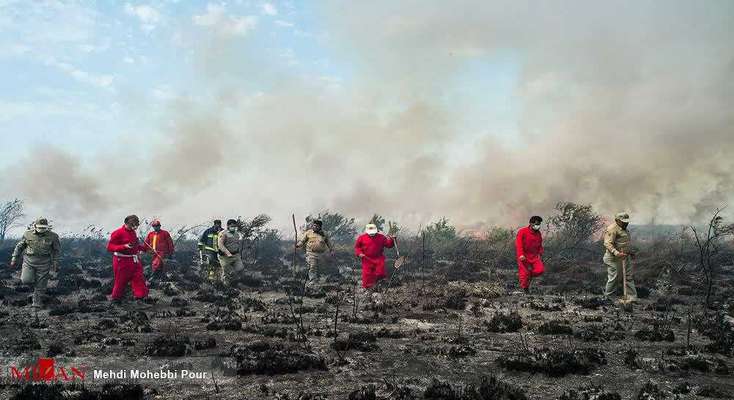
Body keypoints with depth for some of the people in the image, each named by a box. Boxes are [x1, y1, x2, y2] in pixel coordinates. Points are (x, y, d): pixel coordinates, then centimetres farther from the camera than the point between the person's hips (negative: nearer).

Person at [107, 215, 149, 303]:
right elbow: (110, 247, -19)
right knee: (121, 281, 5)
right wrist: (125, 246, -29)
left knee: (139, 278, 2)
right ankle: (115, 299, 23)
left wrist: (143, 248, 14)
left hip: (135, 261, 7)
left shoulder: (133, 232, 11)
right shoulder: (118, 233, -15)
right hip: (122, 262, -7)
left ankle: (141, 296, 8)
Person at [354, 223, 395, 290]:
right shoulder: (362, 237, -3)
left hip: (379, 259, 1)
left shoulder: (381, 237, 0)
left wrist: (392, 240, -17)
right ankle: (367, 287, 14)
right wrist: (359, 253, -10)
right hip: (367, 259, -1)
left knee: (380, 273, -2)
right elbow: (357, 246, 6)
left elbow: (389, 245, 1)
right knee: (367, 273, -1)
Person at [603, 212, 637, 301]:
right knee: (613, 278, -4)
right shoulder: (612, 229, -17)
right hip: (614, 258, -10)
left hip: (625, 257, 10)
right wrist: (617, 253, -35)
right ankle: (607, 298, 7)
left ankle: (632, 297, 18)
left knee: (629, 277, 11)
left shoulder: (623, 229, 16)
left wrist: (630, 252, 24)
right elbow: (608, 244, -25)